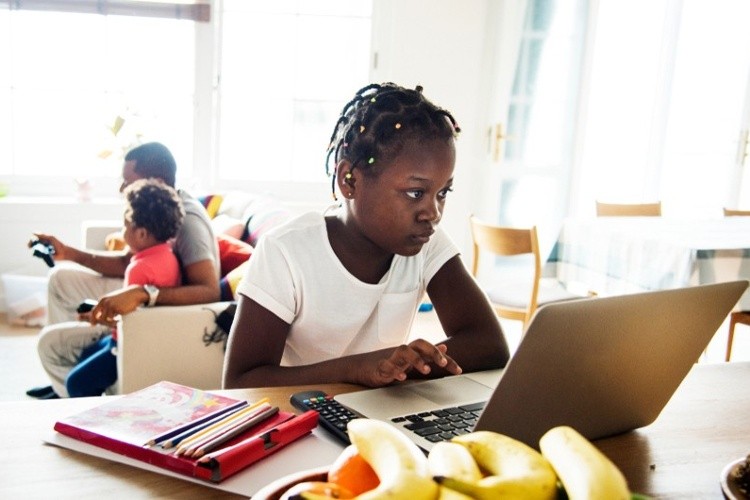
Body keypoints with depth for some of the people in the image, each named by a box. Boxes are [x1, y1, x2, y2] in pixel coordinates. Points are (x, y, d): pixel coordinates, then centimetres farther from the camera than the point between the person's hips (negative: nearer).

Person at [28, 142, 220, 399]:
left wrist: (142, 294, -49)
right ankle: (64, 384, 27)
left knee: (50, 341, -4)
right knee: (62, 277, 16)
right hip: (144, 299, 9)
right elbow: (127, 263, 10)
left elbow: (210, 290, -41)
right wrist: (69, 253, 1)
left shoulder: (187, 220, -28)